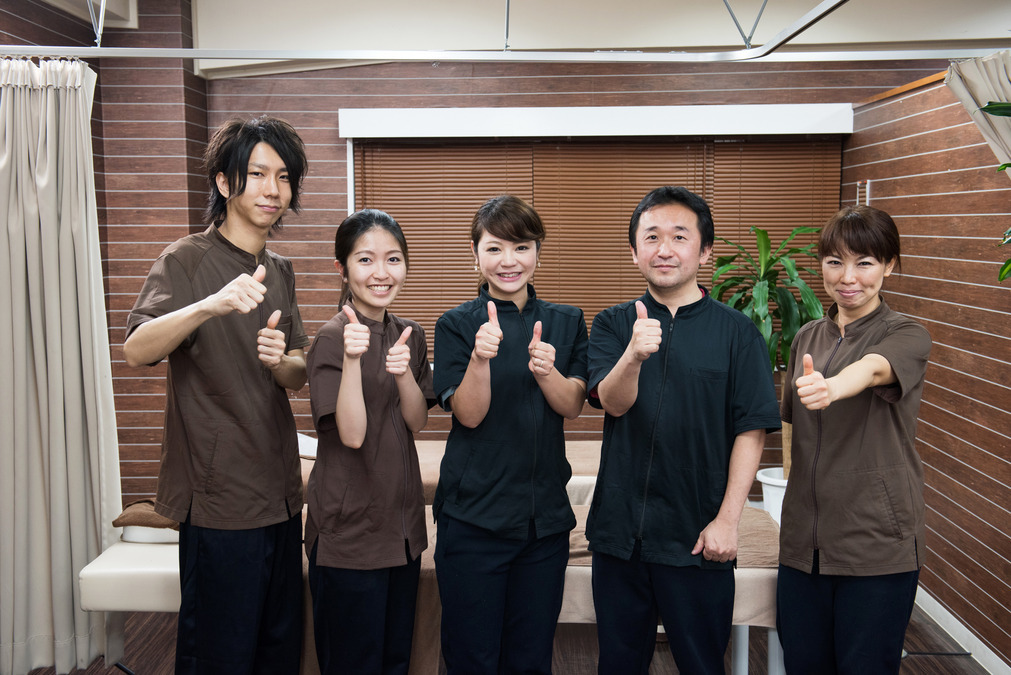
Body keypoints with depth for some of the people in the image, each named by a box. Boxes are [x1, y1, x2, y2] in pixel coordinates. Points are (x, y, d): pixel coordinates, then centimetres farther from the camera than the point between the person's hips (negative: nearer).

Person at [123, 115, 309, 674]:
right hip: (220, 502, -7)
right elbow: (136, 349, -24)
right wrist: (210, 305, -42)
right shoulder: (187, 260, -8)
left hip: (281, 496, 7)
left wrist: (280, 361, -11)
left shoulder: (280, 271, 12)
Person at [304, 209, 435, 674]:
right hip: (350, 526, -6)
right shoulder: (332, 338, -13)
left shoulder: (409, 335, 6)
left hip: (402, 521, 6)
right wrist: (352, 357, -32)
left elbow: (416, 422, 1)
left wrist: (404, 372, -17)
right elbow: (352, 434, -20)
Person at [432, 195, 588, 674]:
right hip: (473, 516, -2)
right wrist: (481, 358, -27)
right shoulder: (457, 325, -2)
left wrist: (546, 370, -22)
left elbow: (572, 406, -1)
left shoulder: (566, 323, 7)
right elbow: (469, 414, -9)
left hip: (545, 515, 3)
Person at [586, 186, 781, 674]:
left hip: (697, 537, -2)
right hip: (619, 529, 2)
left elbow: (751, 431, -5)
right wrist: (634, 356, -33)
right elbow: (613, 402, -12)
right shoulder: (613, 325, 3)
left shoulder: (736, 332, -3)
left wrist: (727, 519, -10)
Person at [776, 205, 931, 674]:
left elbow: (872, 369, -32)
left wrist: (830, 388, -52)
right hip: (805, 537, 5)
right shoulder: (807, 338, 10)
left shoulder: (906, 336, -7)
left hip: (877, 544, -5)